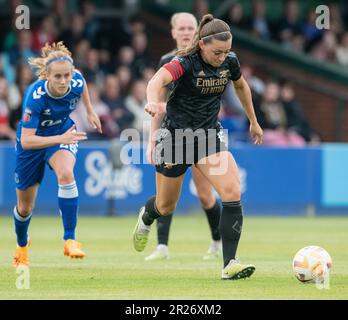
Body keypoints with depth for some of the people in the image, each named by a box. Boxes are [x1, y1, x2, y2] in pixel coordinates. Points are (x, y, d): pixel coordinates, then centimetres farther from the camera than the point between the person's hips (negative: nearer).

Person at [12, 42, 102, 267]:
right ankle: (22, 246, 45)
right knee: (25, 207, 11)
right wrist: (61, 139, -49)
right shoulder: (35, 96, -37)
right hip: (34, 141, -2)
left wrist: (90, 111, 9)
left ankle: (70, 240, -27)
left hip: (64, 134, 2)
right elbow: (26, 141, -40)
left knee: (66, 173, -33)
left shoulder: (77, 82, -25)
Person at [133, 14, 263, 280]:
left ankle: (229, 264, -20)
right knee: (166, 207, 13)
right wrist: (153, 101, -65)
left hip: (209, 134, 4)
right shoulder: (186, 63, -23)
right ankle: (146, 217, 53)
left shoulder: (229, 61, -6)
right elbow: (159, 79, -44)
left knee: (232, 192, -21)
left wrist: (254, 122, 25)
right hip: (176, 135, -4)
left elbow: (241, 86, 17)